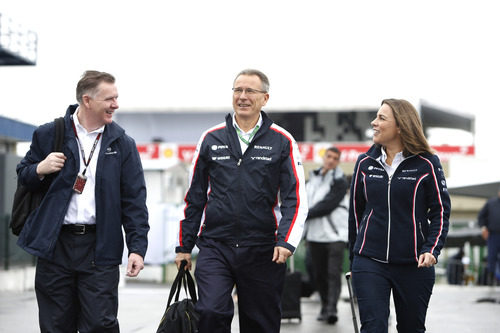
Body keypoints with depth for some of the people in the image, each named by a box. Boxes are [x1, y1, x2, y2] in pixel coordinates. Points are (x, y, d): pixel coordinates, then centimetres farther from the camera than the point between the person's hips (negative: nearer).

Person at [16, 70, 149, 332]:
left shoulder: (122, 144, 7)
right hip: (55, 244, 1)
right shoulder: (48, 135, 5)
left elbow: (134, 200, 5)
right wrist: (39, 170, -8)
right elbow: (22, 176, 16)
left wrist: (137, 247, -4)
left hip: (100, 248, 0)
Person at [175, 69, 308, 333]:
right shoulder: (211, 139, 8)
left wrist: (286, 242, -13)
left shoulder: (282, 142, 4)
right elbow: (194, 197, 14)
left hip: (262, 251, 0)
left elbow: (296, 199, 1)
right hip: (215, 247, 1)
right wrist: (184, 246, 12)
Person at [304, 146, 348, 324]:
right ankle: (325, 306, 22)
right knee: (319, 274, 10)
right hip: (315, 233, 6)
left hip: (335, 234, -6)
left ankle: (332, 308, -18)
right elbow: (306, 201, 21)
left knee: (334, 273, -13)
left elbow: (327, 205, -17)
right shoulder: (314, 177, 14)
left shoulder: (340, 181, -6)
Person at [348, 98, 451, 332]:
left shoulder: (427, 164, -3)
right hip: (369, 262, 1)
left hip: (414, 265, -1)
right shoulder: (365, 163, 5)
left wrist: (431, 250, -15)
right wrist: (354, 257, 17)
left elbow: (440, 211, 0)